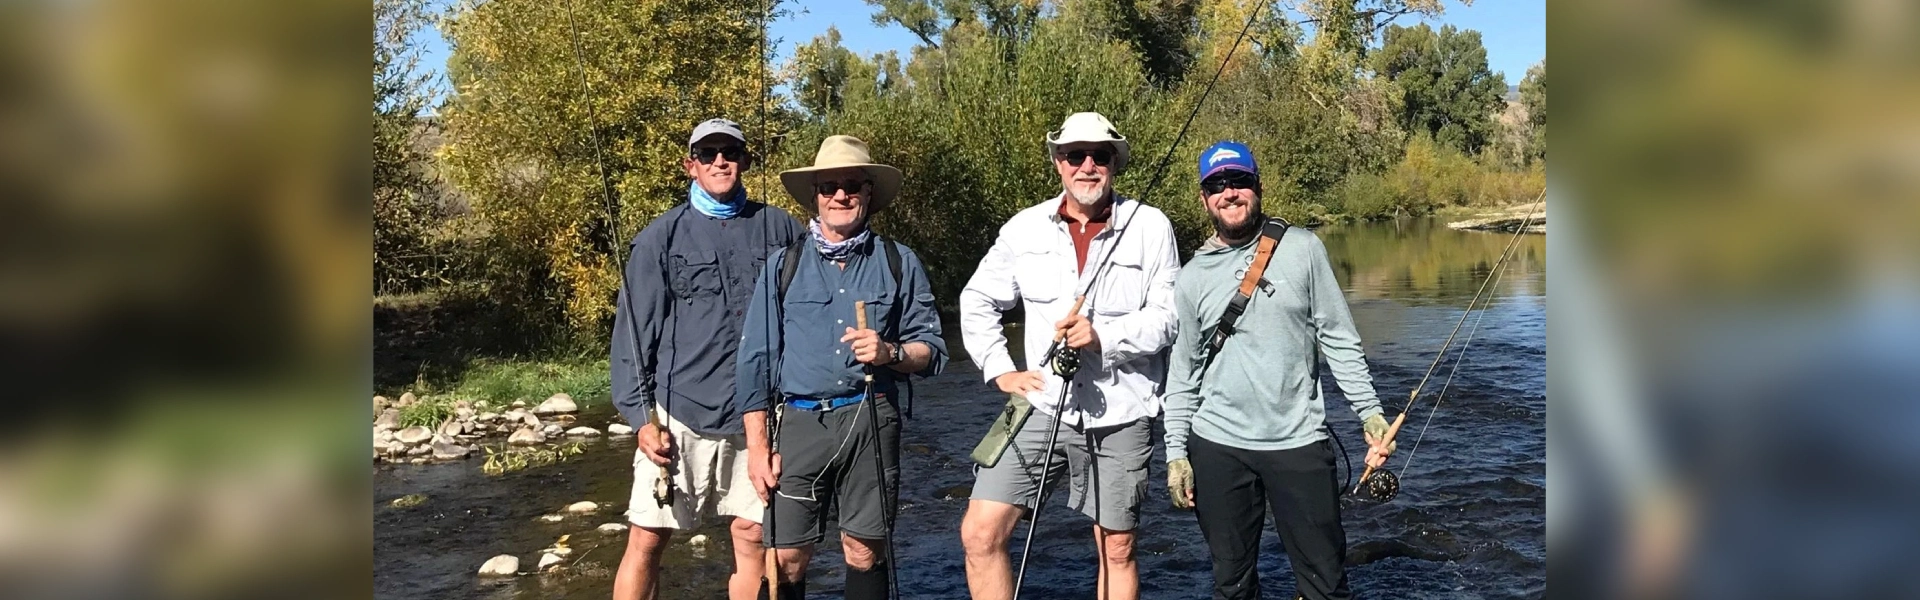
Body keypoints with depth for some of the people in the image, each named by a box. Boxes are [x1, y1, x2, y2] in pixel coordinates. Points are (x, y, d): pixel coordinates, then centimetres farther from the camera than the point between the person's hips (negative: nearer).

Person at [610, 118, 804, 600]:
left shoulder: (780, 230, 6)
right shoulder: (660, 238, 2)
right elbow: (633, 332, 2)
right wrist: (641, 416, -5)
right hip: (679, 414, -1)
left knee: (752, 536, 8)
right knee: (647, 538, 1)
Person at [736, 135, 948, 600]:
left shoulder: (899, 263, 8)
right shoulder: (784, 265, 8)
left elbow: (932, 351, 8)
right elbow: (756, 359, 7)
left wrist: (891, 353, -14)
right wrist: (757, 446, 1)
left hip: (872, 422, 0)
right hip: (799, 423, 0)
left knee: (865, 553, 6)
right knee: (788, 560, -1)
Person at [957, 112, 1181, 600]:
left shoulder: (1151, 227, -2)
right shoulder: (1026, 228, 4)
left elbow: (1168, 316, -5)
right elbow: (978, 301, 14)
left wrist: (1104, 337, -21)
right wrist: (1000, 370, 3)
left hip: (1121, 416, -1)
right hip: (1041, 405, 2)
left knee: (1117, 548, 10)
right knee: (980, 533, -7)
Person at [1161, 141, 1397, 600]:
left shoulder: (1302, 249, 2)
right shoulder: (1192, 276, 5)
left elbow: (1339, 339, 3)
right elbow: (1183, 373, 7)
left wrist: (1370, 413, -4)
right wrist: (1175, 452, 2)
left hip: (1298, 441, -1)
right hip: (1217, 445, 1)